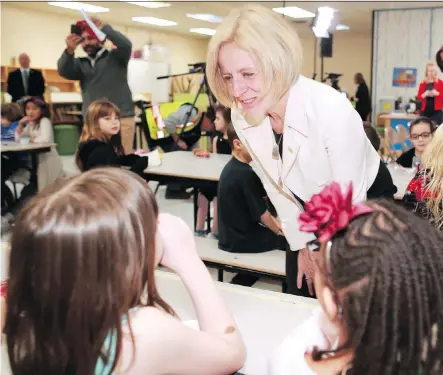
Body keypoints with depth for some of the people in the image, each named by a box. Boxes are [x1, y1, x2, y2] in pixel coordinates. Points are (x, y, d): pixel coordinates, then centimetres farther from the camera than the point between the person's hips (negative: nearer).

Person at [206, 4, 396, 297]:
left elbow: (350, 201, -25)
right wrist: (302, 246, 2)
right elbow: (275, 186, -4)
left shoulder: (332, 110, -36)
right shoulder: (241, 115, -19)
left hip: (364, 204, -4)